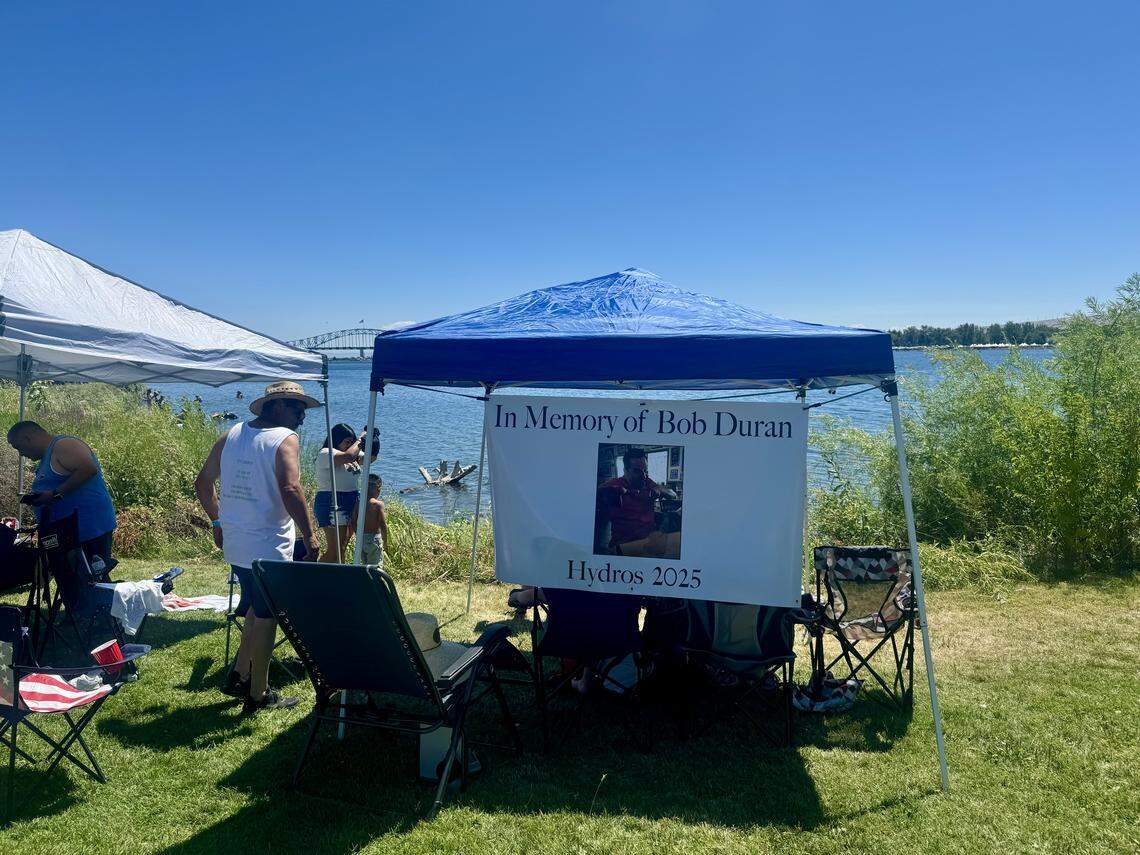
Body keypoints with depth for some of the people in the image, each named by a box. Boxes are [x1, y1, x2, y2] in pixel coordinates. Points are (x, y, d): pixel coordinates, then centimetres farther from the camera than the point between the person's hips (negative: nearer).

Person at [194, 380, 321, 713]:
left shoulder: (231, 435, 8)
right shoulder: (285, 439, -14)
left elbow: (202, 482, 13)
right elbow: (290, 490, -28)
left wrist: (218, 521, 23)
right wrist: (310, 536, -20)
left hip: (235, 544, 7)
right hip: (268, 546, -7)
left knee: (256, 609, 25)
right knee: (265, 618, 6)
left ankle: (238, 676, 31)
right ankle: (258, 695, 17)